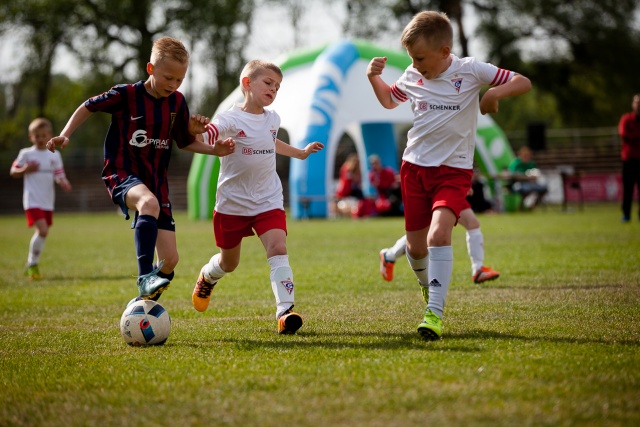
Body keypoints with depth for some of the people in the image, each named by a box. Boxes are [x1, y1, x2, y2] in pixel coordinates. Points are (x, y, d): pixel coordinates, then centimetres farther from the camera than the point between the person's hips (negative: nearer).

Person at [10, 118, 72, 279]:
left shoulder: (55, 155, 8)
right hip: (32, 201, -5)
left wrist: (64, 183, -14)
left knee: (43, 233, 9)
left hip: (48, 202, 5)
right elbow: (13, 172, 5)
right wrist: (25, 170, -14)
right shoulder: (26, 154, -1)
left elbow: (59, 177, 8)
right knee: (42, 230, -20)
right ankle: (32, 264, -6)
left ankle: (31, 266, 25)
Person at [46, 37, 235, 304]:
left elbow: (184, 142, 16)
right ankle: (145, 277, -43)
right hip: (122, 174, -5)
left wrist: (214, 150, 1)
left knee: (170, 260, -3)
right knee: (149, 203, -41)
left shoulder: (177, 102, 3)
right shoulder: (126, 95, -10)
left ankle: (144, 303, 21)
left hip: (156, 181, 5)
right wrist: (65, 136, -7)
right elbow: (88, 107, 4)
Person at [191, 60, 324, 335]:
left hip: (268, 201, 3)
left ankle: (285, 310, -26)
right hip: (233, 203, -3)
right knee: (228, 263, 15)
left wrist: (301, 153, 41)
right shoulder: (231, 120, -15)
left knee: (278, 248, -20)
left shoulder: (272, 119, 6)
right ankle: (207, 278, 51)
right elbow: (202, 139, -33)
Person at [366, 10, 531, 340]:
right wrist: (373, 77, 5)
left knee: (439, 234, -25)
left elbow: (523, 83, -6)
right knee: (415, 246, 7)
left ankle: (435, 312, -23)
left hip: (454, 169, -4)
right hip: (414, 167, 4)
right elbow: (389, 100, 24)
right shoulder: (412, 77, 3)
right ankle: (426, 284, 42)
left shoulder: (470, 71, -8)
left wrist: (496, 93, -26)